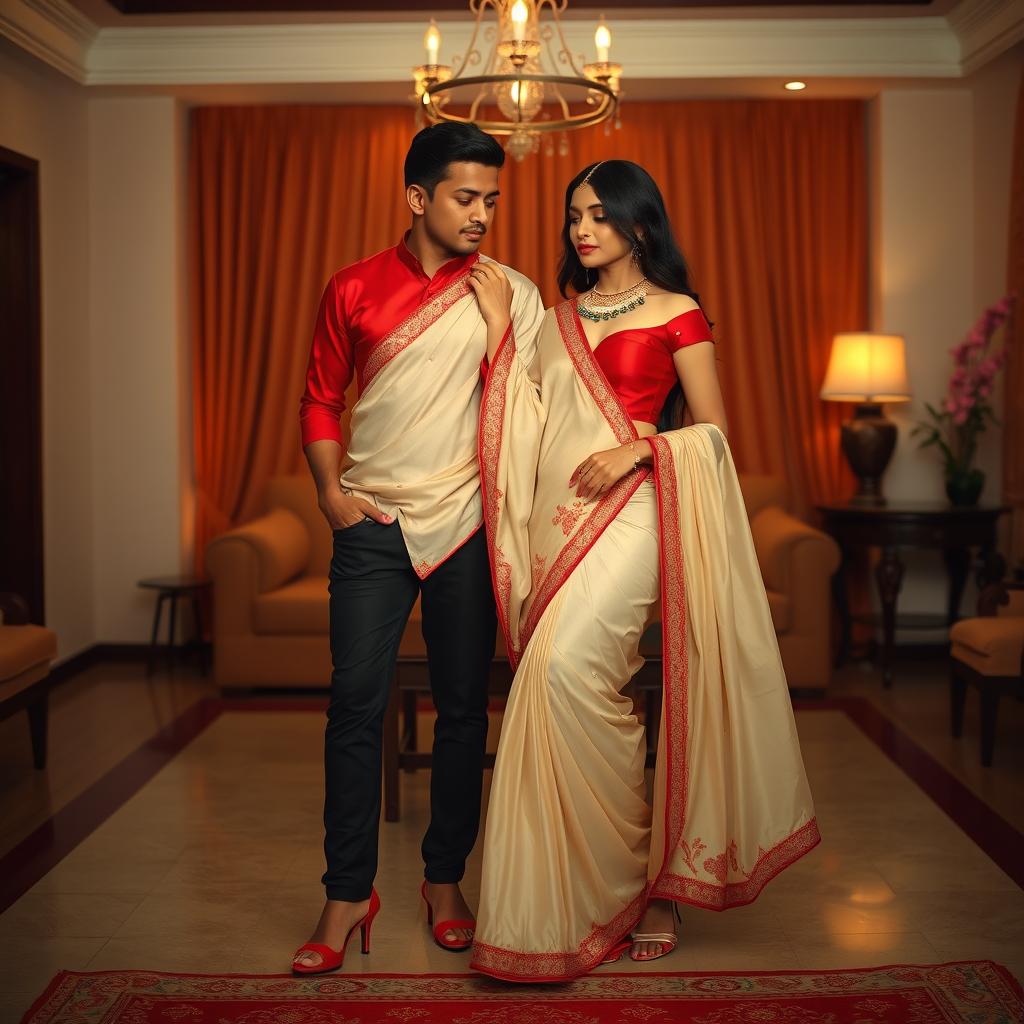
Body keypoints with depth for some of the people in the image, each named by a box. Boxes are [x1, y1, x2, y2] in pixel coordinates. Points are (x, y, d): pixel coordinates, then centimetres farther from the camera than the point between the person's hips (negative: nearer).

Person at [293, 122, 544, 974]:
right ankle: (349, 893, 7)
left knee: (463, 708, 6)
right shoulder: (355, 290, 6)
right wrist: (331, 490, 1)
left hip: (467, 523, 0)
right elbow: (320, 399, 10)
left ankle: (445, 879, 21)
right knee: (355, 705, -3)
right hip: (374, 522, 0)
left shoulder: (512, 294, 4)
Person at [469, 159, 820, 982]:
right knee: (567, 687, 2)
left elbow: (714, 430, 2)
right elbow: (528, 420, 15)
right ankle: (639, 886, 13)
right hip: (562, 516, 6)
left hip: (630, 511, -6)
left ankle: (631, 883, -7)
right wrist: (499, 328, 8)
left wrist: (638, 447, -13)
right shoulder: (559, 319, 21)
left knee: (568, 667, -23)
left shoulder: (677, 314, 5)